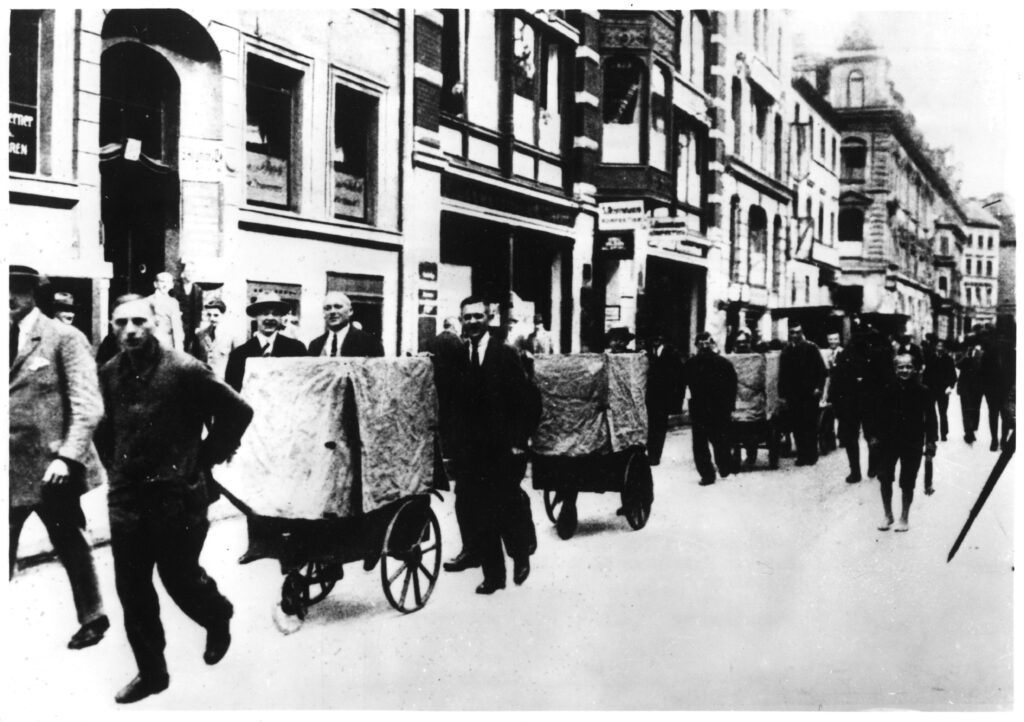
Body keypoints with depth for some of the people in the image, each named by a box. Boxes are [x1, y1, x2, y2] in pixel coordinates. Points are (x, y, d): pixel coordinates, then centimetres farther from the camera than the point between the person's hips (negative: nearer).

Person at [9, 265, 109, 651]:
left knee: (70, 545, 10)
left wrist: (67, 456, -20)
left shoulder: (64, 338, -8)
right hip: (13, 466, 5)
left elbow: (87, 405, -12)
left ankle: (91, 617, 29)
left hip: (50, 466, -5)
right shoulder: (12, 339, 8)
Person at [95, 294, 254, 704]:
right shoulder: (109, 374, 4)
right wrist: (115, 466, 14)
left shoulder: (183, 369, -13)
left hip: (177, 496, -5)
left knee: (181, 579, 4)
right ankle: (151, 672, 23)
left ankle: (218, 617, 37)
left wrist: (206, 458, -5)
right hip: (126, 497, 5)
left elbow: (238, 411, -11)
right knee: (131, 590, 7)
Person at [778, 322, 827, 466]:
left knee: (810, 426, 0)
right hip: (792, 395, 3)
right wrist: (782, 395, 6)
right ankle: (801, 455, 9)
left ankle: (811, 455, 8)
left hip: (809, 394, -2)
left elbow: (821, 369, 0)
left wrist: (819, 387, -9)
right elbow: (782, 375, 9)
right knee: (797, 427, 2)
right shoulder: (786, 351, 8)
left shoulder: (811, 348, 1)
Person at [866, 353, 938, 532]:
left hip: (912, 443, -2)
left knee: (907, 482, 6)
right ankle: (888, 515, 21)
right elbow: (878, 413, 2)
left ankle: (904, 517, 24)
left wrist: (930, 441, -5)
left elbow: (930, 418, -4)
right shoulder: (888, 390, -6)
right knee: (884, 477, 4)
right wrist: (875, 435, 0)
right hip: (889, 440, 2)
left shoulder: (922, 392, -9)